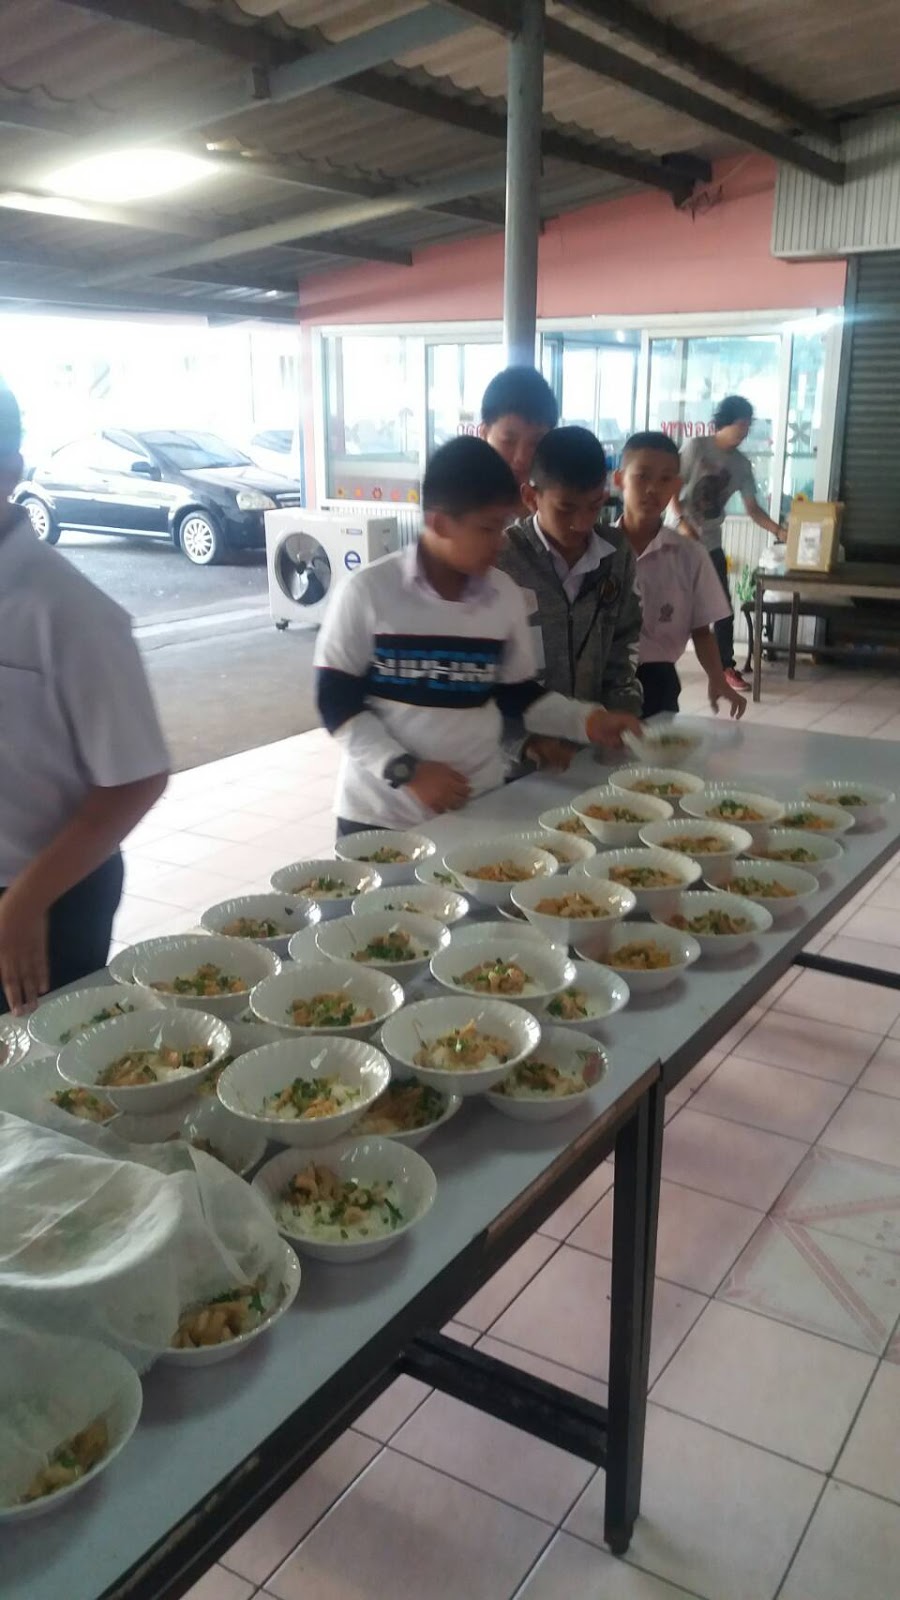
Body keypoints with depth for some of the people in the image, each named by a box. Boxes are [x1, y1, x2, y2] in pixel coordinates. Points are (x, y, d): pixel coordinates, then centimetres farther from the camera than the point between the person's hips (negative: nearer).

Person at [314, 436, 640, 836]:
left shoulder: (505, 595, 1)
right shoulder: (367, 592, -11)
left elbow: (518, 693, 10)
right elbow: (336, 701, -8)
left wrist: (584, 721, -4)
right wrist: (404, 770, -17)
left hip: (477, 807, 3)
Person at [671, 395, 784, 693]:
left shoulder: (742, 465, 3)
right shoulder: (696, 447, -9)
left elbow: (752, 508, 4)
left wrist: (779, 531, -9)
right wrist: (683, 523, -20)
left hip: (711, 544, 4)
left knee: (724, 607, 1)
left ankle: (727, 666, 8)